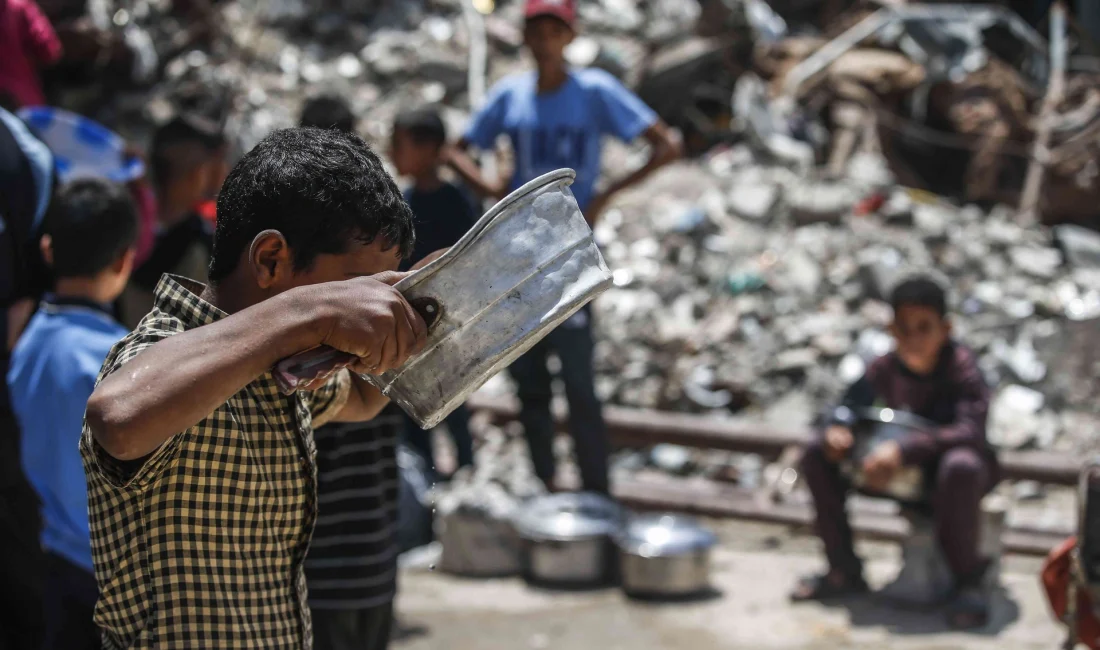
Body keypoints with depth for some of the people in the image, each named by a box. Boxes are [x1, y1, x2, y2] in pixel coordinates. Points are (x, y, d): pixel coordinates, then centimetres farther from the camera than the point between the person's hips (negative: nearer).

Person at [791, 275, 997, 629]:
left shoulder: (961, 366, -22)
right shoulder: (886, 368, -7)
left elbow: (970, 431, -35)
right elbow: (850, 405, 4)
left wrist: (903, 450, -46)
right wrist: (836, 430, -23)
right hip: (903, 469, 6)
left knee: (960, 466, -43)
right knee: (818, 456, -8)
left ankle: (968, 580, -20)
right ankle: (844, 570, 4)